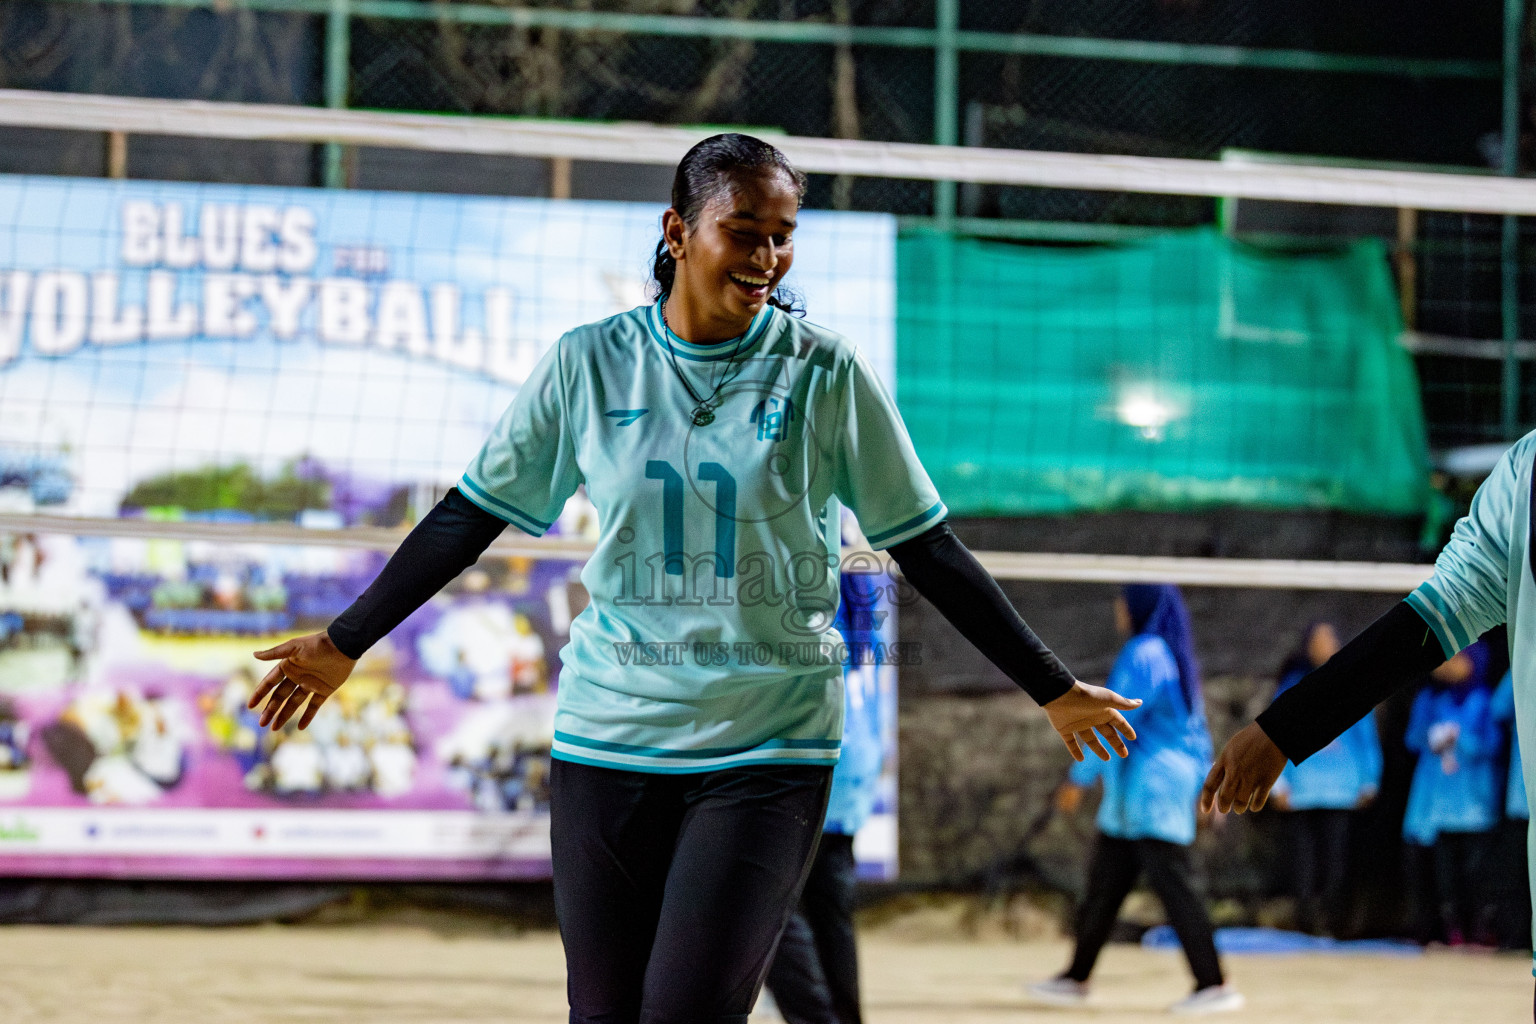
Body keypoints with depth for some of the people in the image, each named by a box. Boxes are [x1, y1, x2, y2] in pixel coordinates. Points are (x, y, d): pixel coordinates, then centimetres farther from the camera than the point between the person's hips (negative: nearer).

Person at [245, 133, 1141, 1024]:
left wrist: (1054, 689, 7)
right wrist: (345, 642, 13)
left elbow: (928, 549, 5)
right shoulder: (589, 365, 2)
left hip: (770, 750, -2)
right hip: (607, 738, 2)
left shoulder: (827, 374, -1)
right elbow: (472, 516, 11)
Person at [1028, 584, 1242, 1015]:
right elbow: (1197, 730, 19)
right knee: (1102, 887, 13)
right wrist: (1207, 787, 22)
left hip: (1150, 790, -10)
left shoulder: (1142, 655, -13)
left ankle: (1215, 986, -13)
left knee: (1173, 887, -11)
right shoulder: (1176, 657, 17)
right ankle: (1076, 979, 20)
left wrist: (1080, 778, -12)